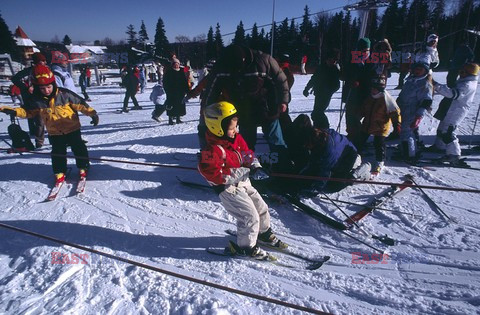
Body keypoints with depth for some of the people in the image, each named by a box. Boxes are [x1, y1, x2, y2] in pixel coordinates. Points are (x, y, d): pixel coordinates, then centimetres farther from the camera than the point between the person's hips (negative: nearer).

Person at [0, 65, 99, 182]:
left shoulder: (65, 94, -16)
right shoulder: (37, 100, -5)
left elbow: (80, 104, -13)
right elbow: (29, 112, 9)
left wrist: (92, 113, -21)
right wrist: (14, 111, -6)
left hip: (72, 129, -2)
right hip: (54, 133, 3)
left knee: (78, 148, 7)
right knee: (58, 152, 8)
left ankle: (83, 167, 24)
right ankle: (60, 172, 22)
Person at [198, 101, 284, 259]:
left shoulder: (236, 138, 2)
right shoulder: (212, 151, -25)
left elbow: (247, 154, 13)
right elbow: (214, 175, -29)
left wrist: (255, 167, -7)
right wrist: (243, 172, -26)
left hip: (243, 183, 9)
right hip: (228, 189, -9)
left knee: (261, 207, 17)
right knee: (250, 216, -8)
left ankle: (264, 232, 44)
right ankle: (246, 246, 16)